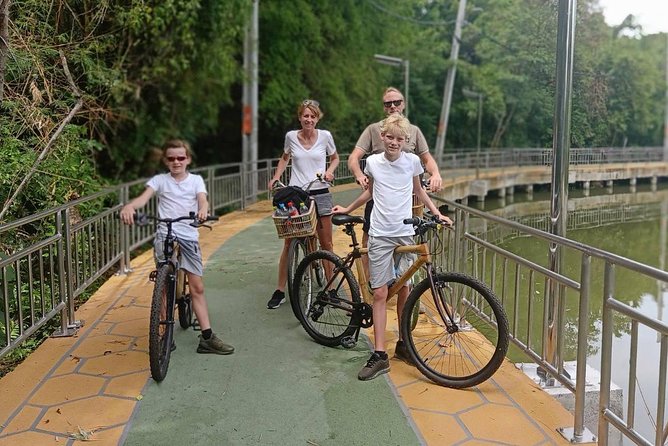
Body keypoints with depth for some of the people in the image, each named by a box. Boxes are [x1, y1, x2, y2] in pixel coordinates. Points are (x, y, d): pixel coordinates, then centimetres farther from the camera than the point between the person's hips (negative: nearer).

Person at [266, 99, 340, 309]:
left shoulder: (325, 136, -1)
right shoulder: (291, 136, 1)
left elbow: (335, 158, 15)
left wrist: (330, 171, -5)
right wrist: (276, 178, 4)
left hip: (320, 194, 0)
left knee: (326, 244, 5)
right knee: (289, 244, 1)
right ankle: (280, 291, 10)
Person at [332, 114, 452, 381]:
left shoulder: (412, 161, 1)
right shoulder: (373, 161, 1)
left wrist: (437, 214, 8)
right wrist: (348, 209, 22)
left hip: (405, 233, 1)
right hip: (380, 235, -1)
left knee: (403, 290, 9)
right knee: (380, 293, -4)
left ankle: (403, 344, 26)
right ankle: (379, 356, -1)